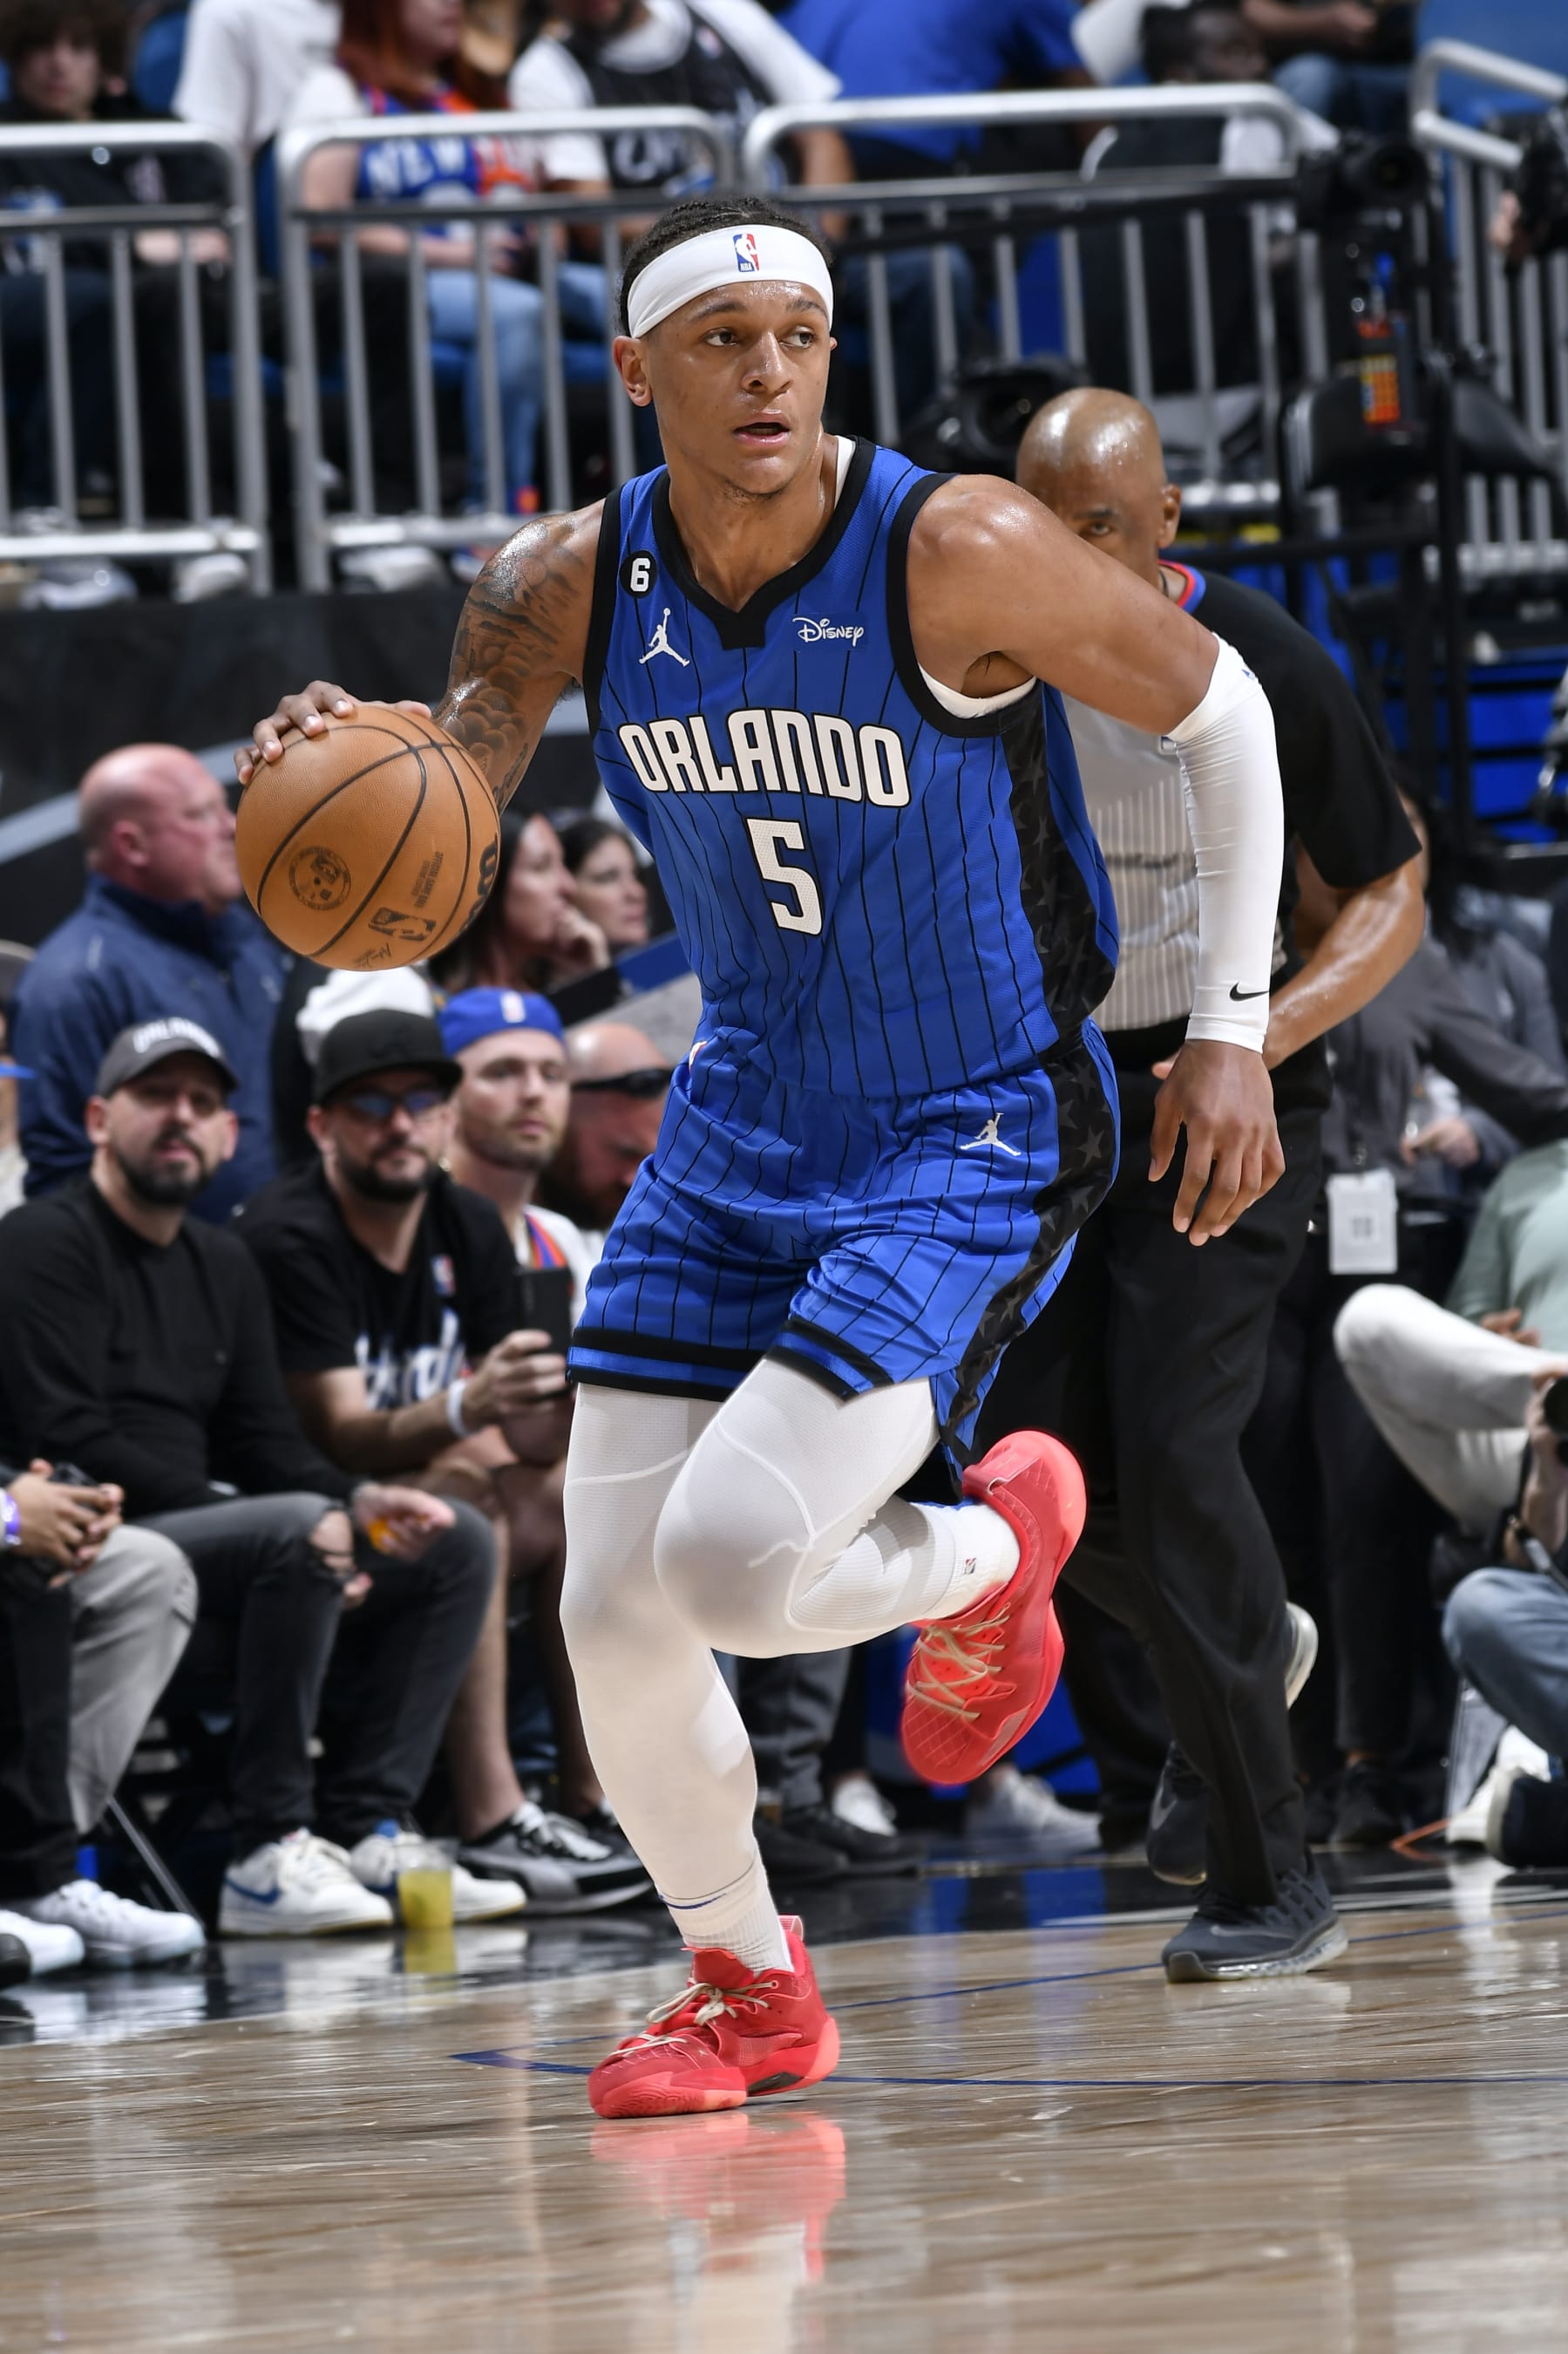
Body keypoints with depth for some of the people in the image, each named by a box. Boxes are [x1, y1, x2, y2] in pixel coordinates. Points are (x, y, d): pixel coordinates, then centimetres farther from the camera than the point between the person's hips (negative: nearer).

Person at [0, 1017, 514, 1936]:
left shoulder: (224, 1265, 20)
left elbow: (265, 1444, 18)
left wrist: (358, 1500, -6)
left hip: (198, 1532, 9)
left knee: (458, 1543, 3)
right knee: (296, 1531, -33)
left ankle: (365, 1835, -7)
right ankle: (269, 1855, -29)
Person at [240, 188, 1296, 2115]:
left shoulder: (955, 556, -21)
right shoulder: (574, 586, -8)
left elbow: (1218, 709, -8)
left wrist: (1230, 1028, -9)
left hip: (973, 1147, -5)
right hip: (738, 1139, 5)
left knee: (729, 1562, -21)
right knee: (612, 1614, 1)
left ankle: (991, 1556, 14)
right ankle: (749, 1994, 28)